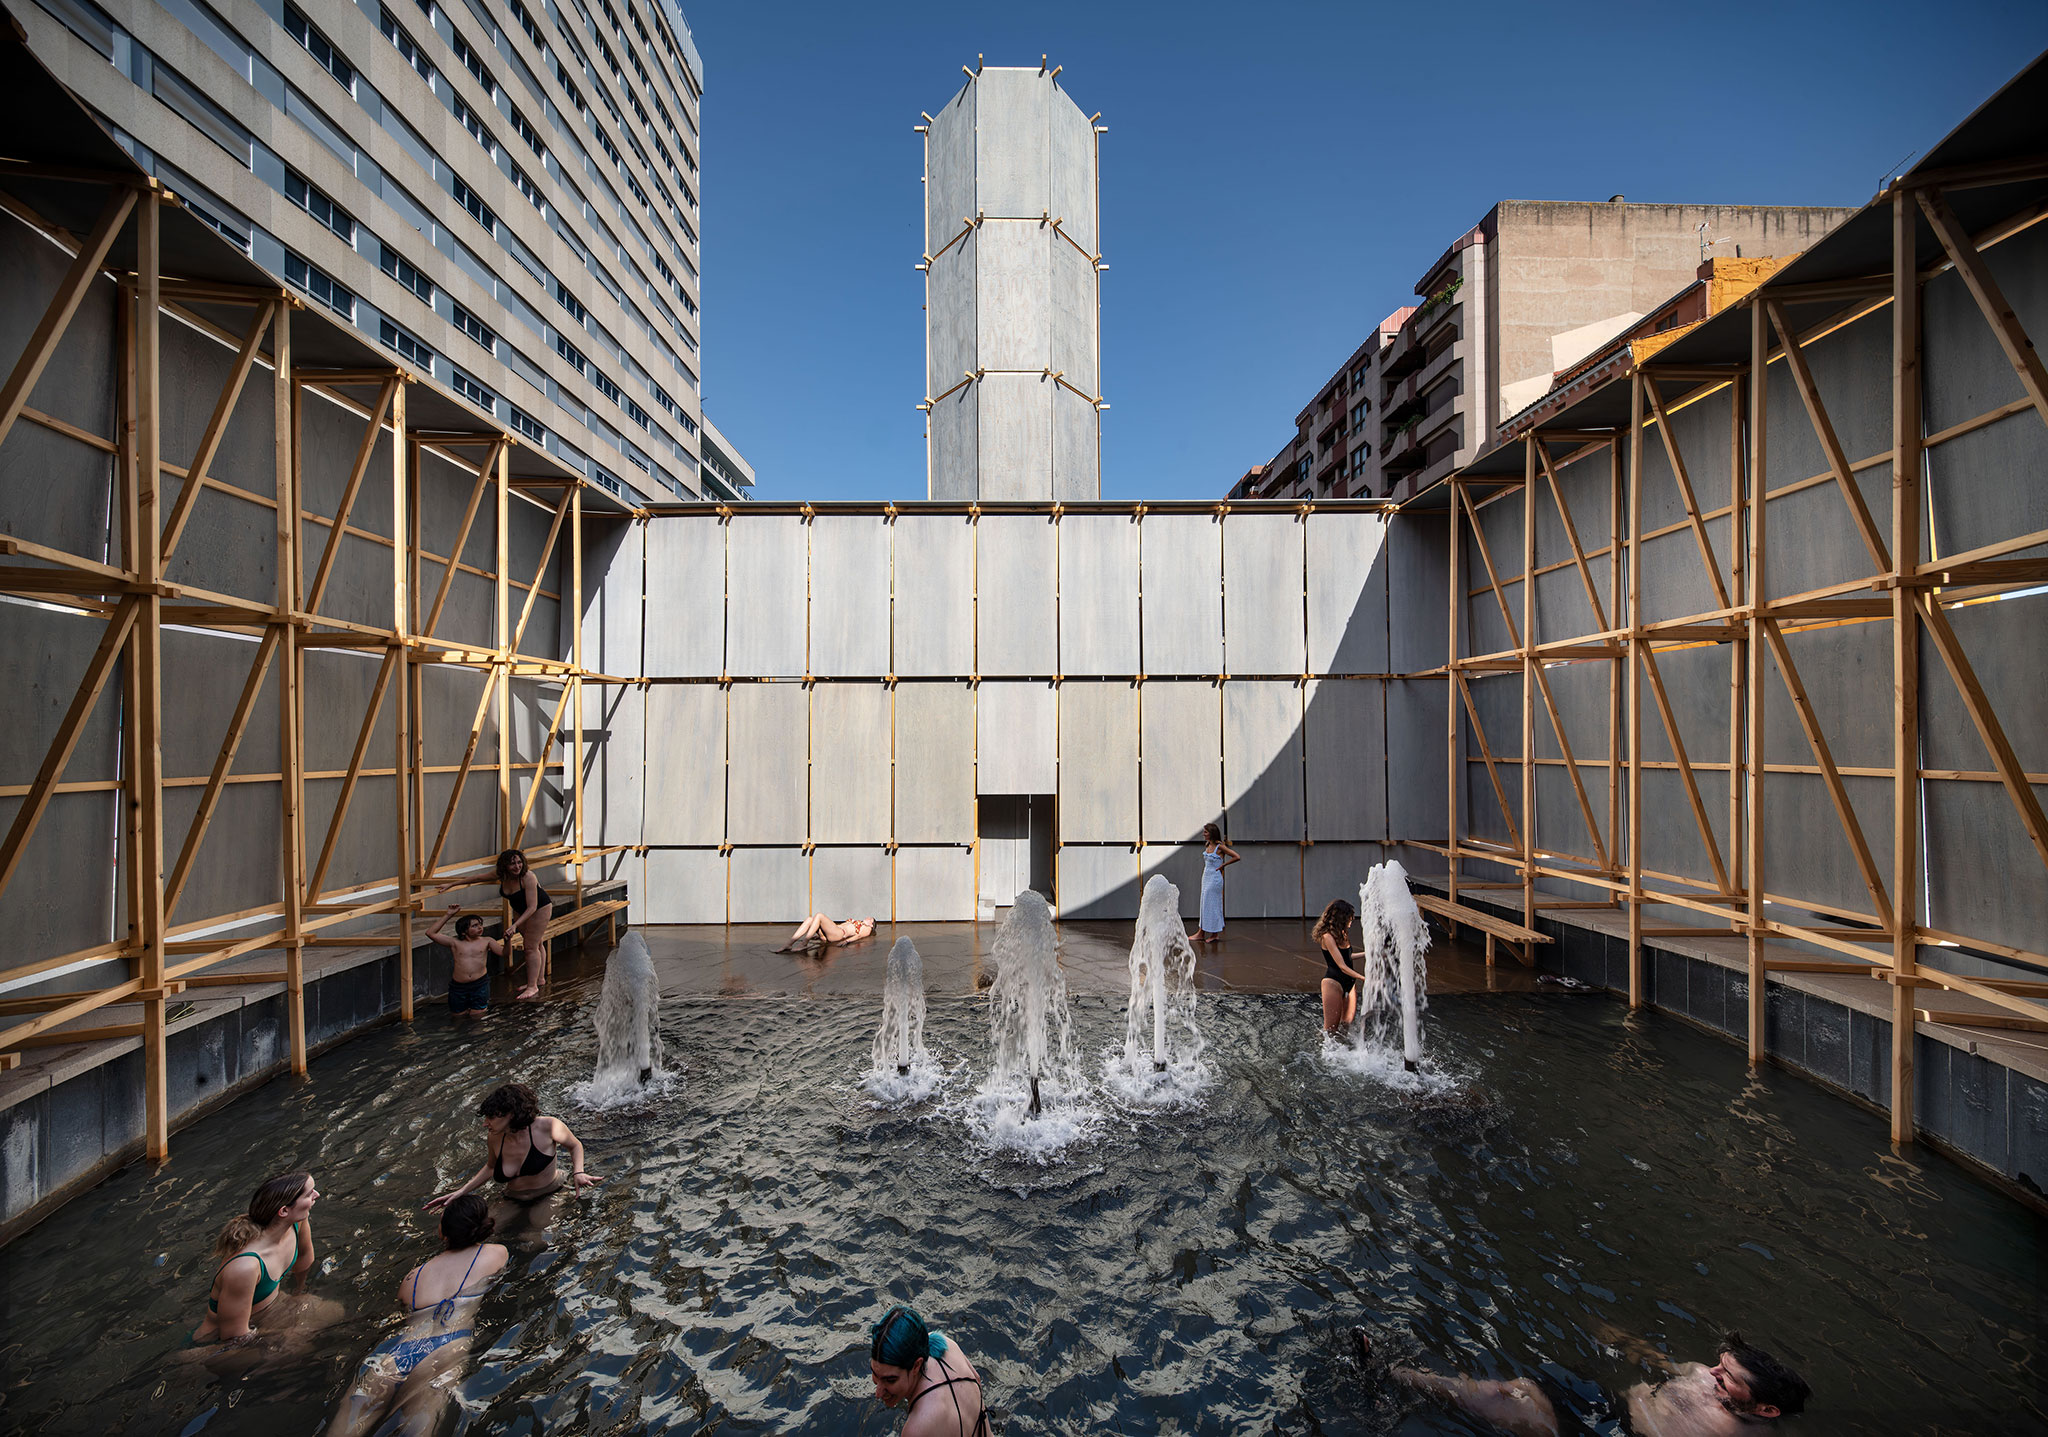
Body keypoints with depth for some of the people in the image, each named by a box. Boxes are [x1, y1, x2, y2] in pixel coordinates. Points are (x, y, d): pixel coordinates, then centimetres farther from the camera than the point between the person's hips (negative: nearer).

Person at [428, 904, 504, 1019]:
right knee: (459, 1015, 12)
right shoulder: (455, 943, 6)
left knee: (477, 1016, 2)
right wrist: (448, 915, -3)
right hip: (458, 986, 1)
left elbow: (504, 953, -2)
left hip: (480, 984, -1)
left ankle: (485, 1002, 31)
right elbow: (431, 933, 1)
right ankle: (467, 1004, 40)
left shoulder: (486, 941, 6)